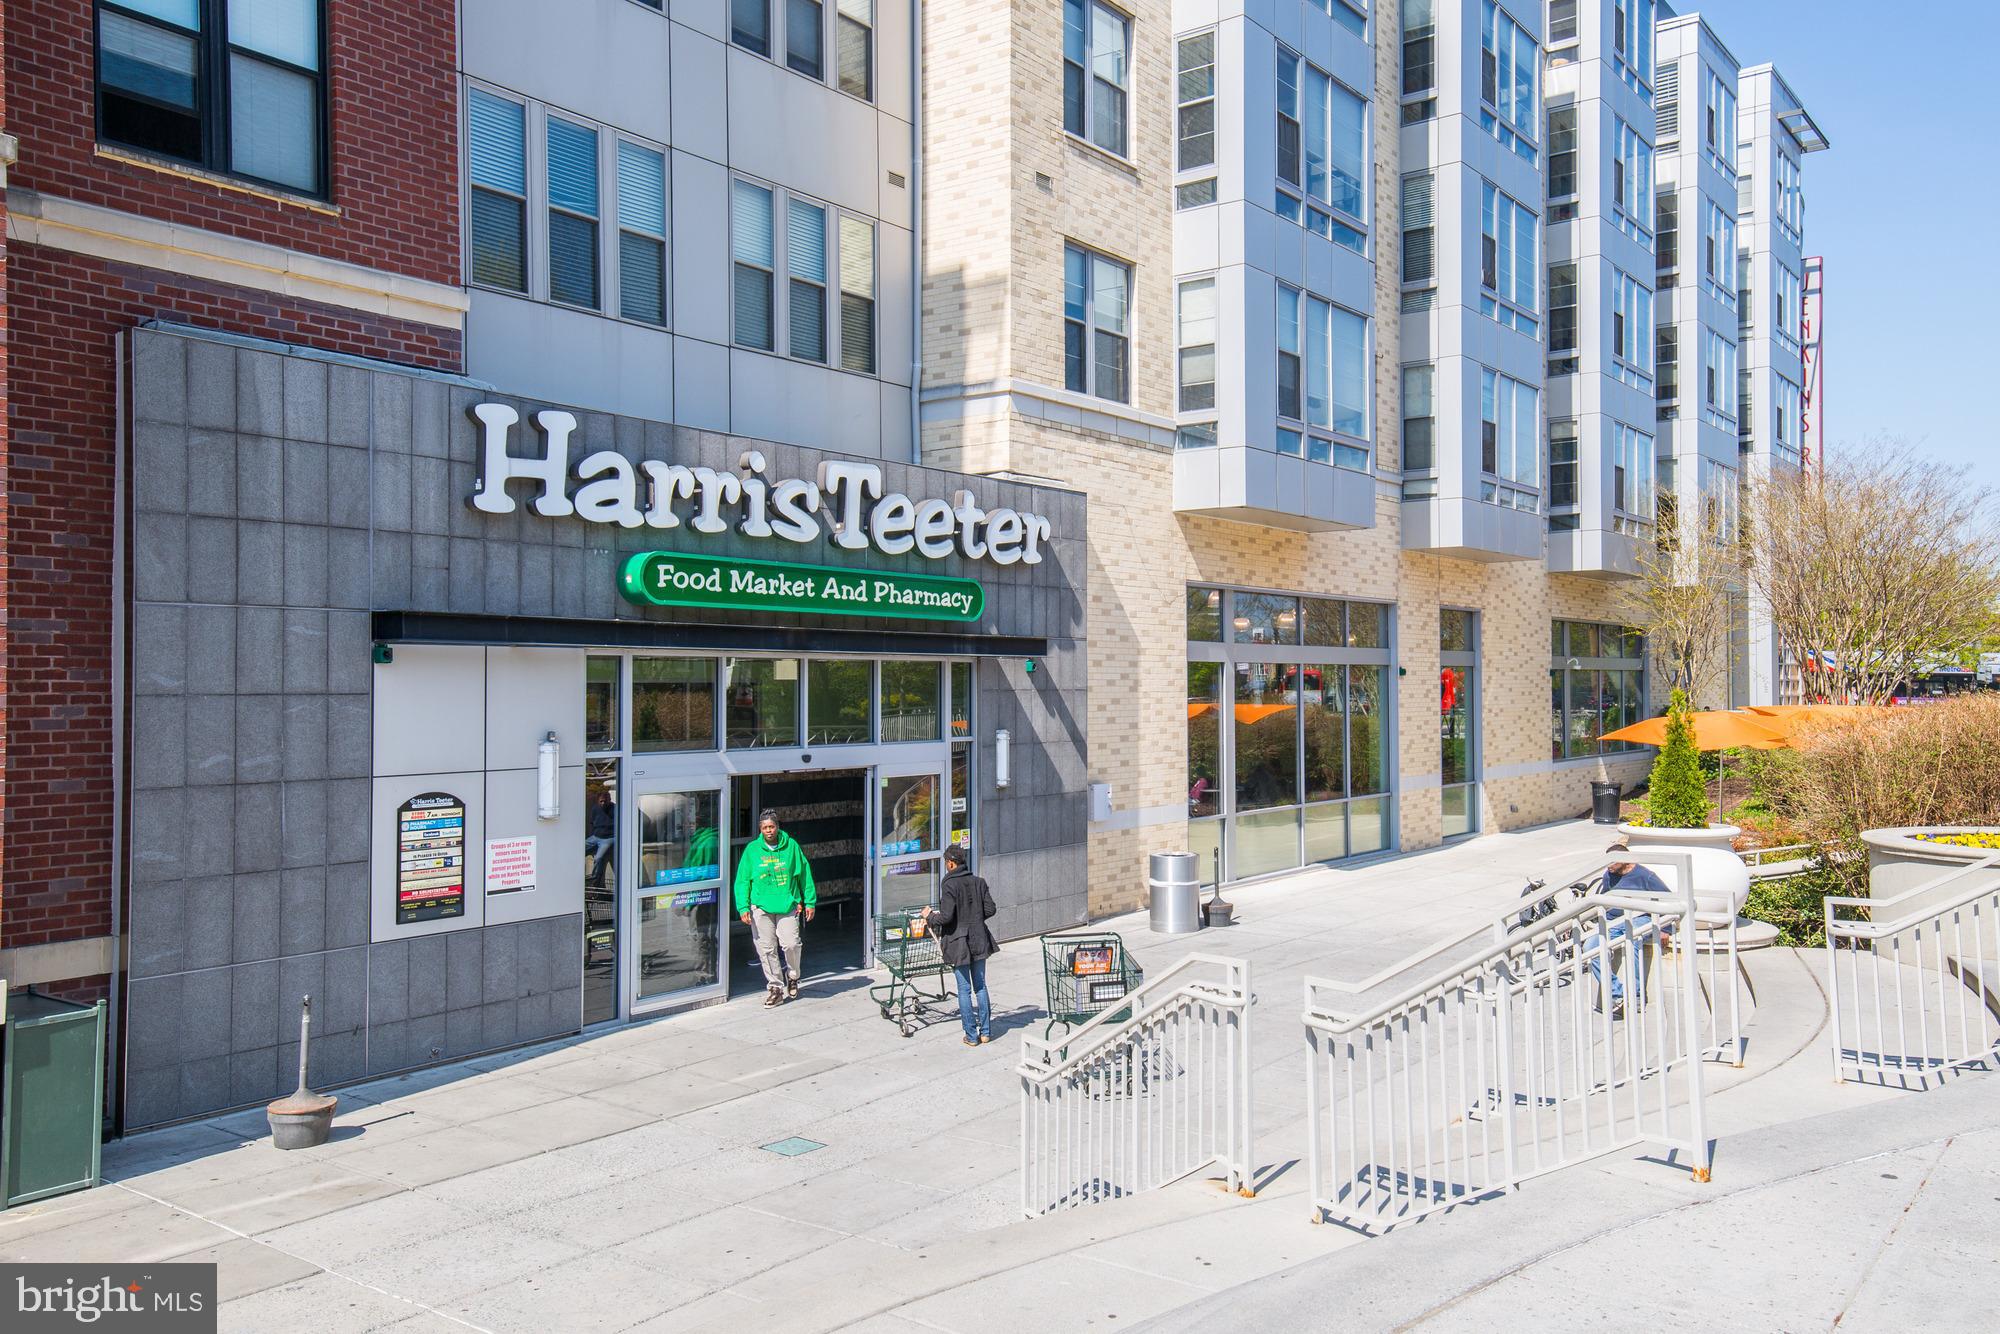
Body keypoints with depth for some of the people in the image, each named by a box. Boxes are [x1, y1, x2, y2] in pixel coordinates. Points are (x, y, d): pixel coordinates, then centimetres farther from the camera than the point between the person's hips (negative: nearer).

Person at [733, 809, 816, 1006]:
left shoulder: (791, 846, 3)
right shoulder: (752, 850, 4)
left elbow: (805, 874, 9)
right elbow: (742, 881, 5)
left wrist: (809, 902, 8)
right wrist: (743, 907, -4)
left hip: (788, 905, -1)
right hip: (761, 907, 1)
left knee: (791, 944, -10)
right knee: (767, 949, 3)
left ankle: (792, 976, 19)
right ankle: (775, 986, 18)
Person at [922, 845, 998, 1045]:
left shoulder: (950, 885, -16)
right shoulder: (978, 882, 2)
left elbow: (946, 917, -20)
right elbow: (990, 909, 3)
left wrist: (930, 916, -1)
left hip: (958, 943, -5)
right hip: (979, 940, 5)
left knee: (964, 989, 4)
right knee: (980, 986, 15)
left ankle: (971, 1035, 8)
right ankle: (985, 1032, 19)